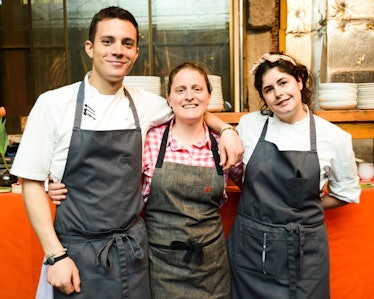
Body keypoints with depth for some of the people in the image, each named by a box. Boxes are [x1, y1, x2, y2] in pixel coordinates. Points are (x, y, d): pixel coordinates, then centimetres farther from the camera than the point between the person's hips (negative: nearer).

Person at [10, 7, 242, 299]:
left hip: (133, 249, 3)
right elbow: (32, 182, -5)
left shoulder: (146, 104, 0)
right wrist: (55, 255, -9)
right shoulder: (53, 104, -8)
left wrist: (225, 128, 1)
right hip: (77, 252, -2)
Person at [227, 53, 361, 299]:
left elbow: (346, 193, 8)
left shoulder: (335, 138, -6)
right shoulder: (250, 124, -3)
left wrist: (304, 209, 2)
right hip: (250, 248, 1)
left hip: (303, 253, -1)